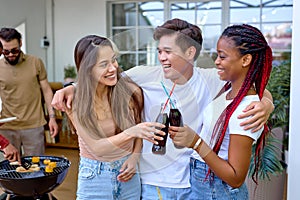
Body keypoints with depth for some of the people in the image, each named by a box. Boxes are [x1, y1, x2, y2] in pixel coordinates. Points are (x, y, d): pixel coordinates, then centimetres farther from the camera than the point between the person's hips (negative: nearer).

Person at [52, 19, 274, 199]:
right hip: (153, 181, -1)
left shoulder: (210, 81, -8)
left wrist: (265, 104, -24)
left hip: (195, 182, 1)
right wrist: (72, 88, -15)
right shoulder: (145, 76, -10)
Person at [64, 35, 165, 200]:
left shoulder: (131, 91, -13)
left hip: (128, 175, 2)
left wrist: (134, 157, -9)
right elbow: (96, 148, -19)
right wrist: (130, 133, -32)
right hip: (94, 178, -2)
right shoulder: (75, 103, -15)